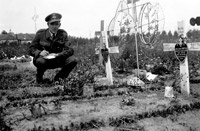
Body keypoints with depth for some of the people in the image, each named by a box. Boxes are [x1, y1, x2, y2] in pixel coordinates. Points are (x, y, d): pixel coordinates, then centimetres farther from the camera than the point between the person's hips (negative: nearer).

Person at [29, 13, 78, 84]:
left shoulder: (63, 34, -3)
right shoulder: (40, 34, -6)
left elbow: (70, 50, -9)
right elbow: (31, 49, -5)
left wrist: (58, 55, -28)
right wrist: (39, 53, -28)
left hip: (57, 61, 2)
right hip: (44, 59, -2)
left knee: (74, 60, -21)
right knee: (40, 61, -38)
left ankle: (58, 78, 2)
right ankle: (39, 77, -1)